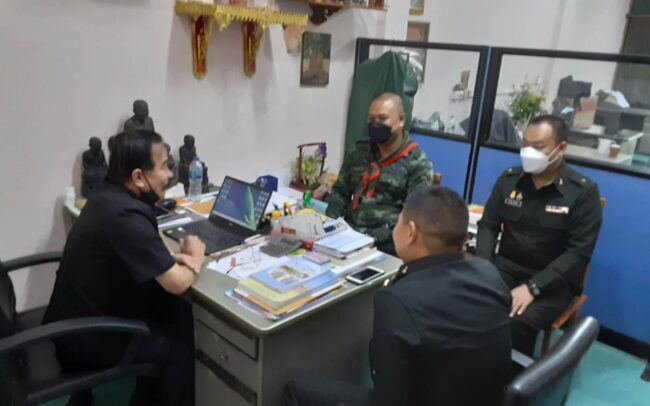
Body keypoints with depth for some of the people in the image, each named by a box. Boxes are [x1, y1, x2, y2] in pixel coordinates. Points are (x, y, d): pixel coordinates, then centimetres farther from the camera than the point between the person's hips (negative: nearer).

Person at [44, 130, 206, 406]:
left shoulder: (110, 197, -1)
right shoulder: (127, 216, -30)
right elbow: (177, 284, -26)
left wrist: (175, 258, -7)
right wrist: (196, 259, -4)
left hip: (78, 317, 8)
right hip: (84, 338, -8)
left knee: (176, 312, 10)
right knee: (177, 344, 2)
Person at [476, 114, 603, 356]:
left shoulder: (584, 192, -8)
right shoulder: (509, 179, 3)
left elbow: (578, 253, -13)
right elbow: (488, 226, 6)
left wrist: (532, 288, -22)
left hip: (553, 280, -3)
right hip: (506, 266, 4)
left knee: (519, 321, -32)